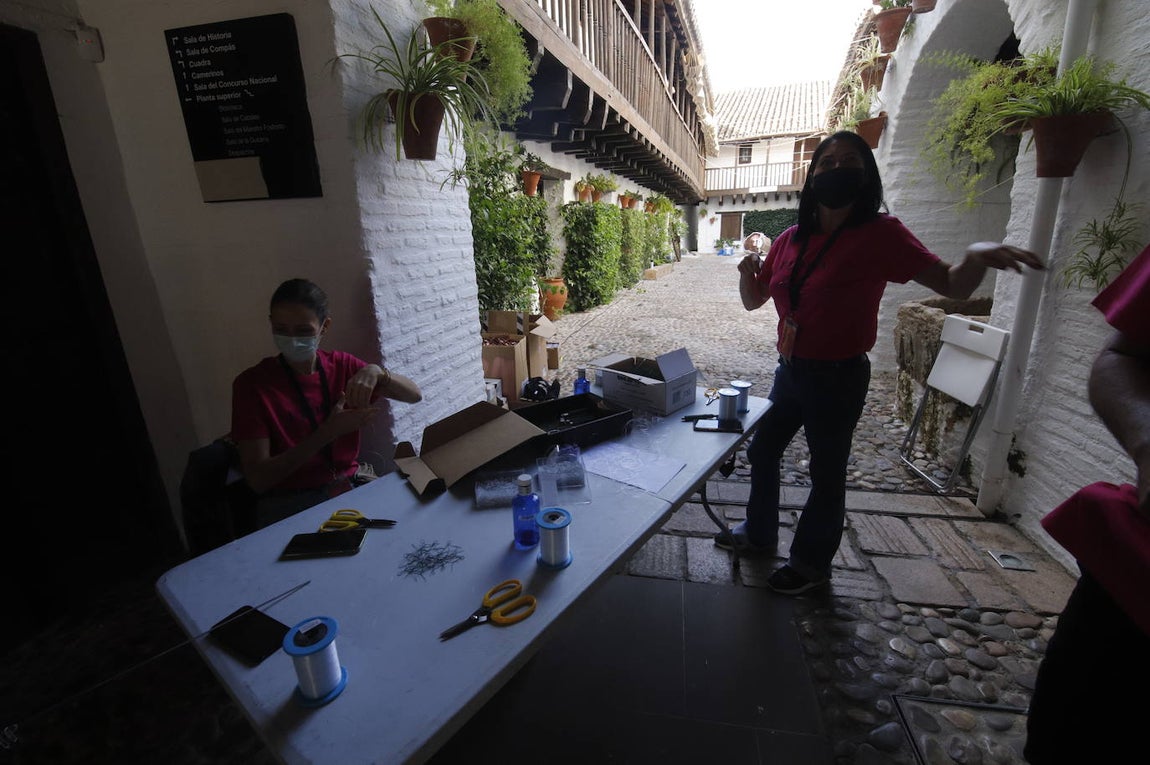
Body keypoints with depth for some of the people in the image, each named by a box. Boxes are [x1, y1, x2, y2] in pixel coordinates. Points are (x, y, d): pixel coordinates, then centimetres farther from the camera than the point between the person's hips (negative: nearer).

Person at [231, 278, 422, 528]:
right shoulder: (251, 383, -6)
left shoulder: (342, 365, 5)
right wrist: (329, 432, -23)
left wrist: (376, 372, -21)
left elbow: (414, 394, -1)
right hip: (288, 505, -4)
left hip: (350, 487, 4)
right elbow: (258, 479, -12)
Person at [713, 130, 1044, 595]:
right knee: (762, 451, 17)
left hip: (838, 377, -6)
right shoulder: (792, 239, 3)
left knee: (826, 473, 9)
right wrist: (747, 272, -12)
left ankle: (812, 564, 32)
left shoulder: (879, 234, -11)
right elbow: (754, 301, 9)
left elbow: (952, 286, -13)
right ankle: (759, 533, 40)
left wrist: (977, 256, -34)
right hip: (791, 369, 6)